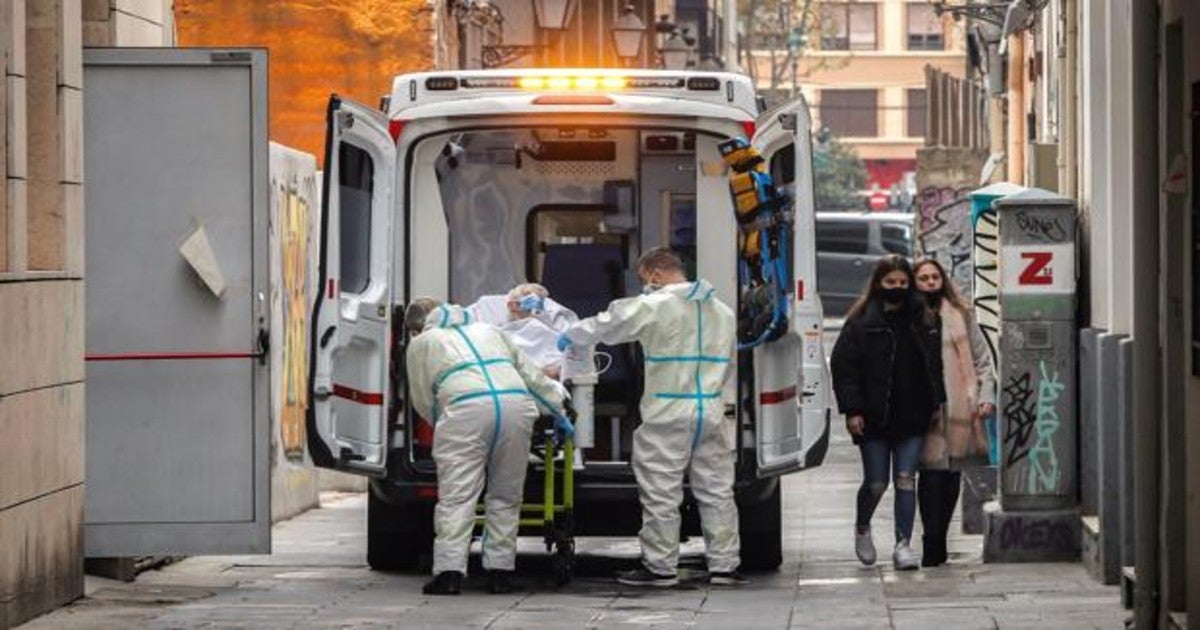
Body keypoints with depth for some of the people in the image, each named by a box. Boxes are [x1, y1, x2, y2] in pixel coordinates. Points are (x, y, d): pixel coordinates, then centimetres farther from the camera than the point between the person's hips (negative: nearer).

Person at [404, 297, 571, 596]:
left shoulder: (421, 344, 22)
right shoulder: (488, 330, 34)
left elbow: (423, 401, 22)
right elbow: (531, 374, 32)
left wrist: (441, 422, 40)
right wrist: (558, 407, 38)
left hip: (466, 408, -4)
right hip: (517, 405, 4)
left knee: (456, 496, -5)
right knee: (505, 495, 12)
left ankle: (449, 571, -13)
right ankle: (500, 570, 10)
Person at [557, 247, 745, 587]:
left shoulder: (653, 307, -9)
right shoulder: (722, 311, 12)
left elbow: (607, 325, -2)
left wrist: (572, 336, 14)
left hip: (668, 415, -6)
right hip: (712, 412, 6)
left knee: (661, 492, 1)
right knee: (716, 489, 10)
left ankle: (661, 566, 4)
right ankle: (723, 565, 11)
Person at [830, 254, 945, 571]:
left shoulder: (921, 320, 8)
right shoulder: (862, 322, -3)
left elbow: (934, 364, 16)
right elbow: (842, 365, -5)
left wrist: (936, 403, 9)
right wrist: (852, 410, -11)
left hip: (912, 417, 2)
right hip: (874, 419, -2)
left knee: (906, 480, -2)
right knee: (876, 483, 3)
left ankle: (903, 544, 1)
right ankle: (862, 528, 31)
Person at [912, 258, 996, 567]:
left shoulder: (961, 315, 11)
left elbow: (982, 358, 14)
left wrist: (986, 396, 3)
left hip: (960, 410, 3)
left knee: (952, 474, 5)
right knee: (932, 473, -12)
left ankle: (937, 541, 13)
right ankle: (933, 543, -11)